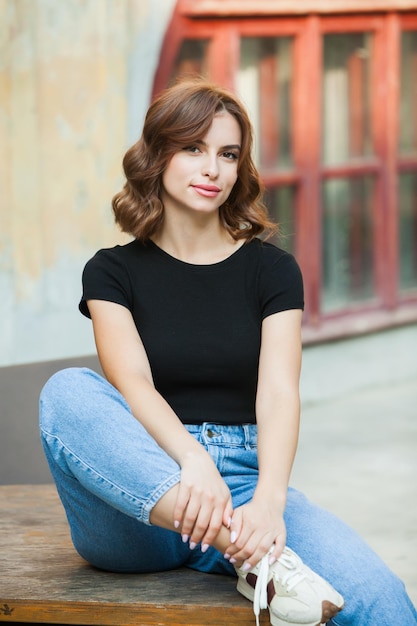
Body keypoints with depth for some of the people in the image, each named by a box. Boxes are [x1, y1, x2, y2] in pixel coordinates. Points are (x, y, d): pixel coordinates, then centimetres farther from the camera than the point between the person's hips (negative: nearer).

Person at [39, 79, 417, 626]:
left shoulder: (272, 270, 10)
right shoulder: (113, 272, 8)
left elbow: (278, 394, -5)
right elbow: (132, 383, -10)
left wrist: (269, 502, -26)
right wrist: (193, 463, -32)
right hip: (137, 512, 1)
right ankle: (251, 557, -40)